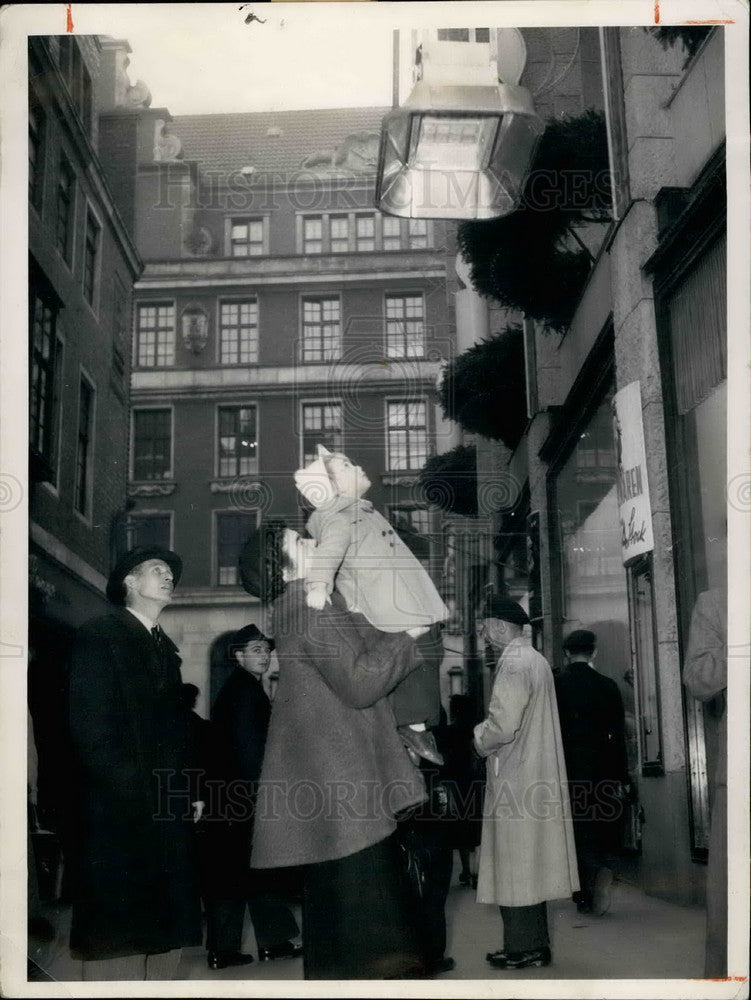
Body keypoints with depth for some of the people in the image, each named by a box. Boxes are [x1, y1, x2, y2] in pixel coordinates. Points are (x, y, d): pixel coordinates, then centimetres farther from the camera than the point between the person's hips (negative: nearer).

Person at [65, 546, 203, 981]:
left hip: (170, 812, 7)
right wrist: (130, 788, -16)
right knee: (117, 935, -6)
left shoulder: (165, 648, 22)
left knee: (165, 928, 5)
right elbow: (88, 725, -10)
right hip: (120, 811, -7)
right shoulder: (99, 636, 0)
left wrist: (192, 789, 10)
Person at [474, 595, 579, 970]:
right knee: (530, 865, 14)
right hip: (537, 778, 9)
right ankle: (537, 944, 21)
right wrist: (488, 734, 14)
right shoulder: (537, 660, 13)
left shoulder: (513, 664, -17)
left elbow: (503, 726, -23)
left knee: (514, 865, -1)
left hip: (515, 781, -9)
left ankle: (520, 948, 6)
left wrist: (479, 738, -4)